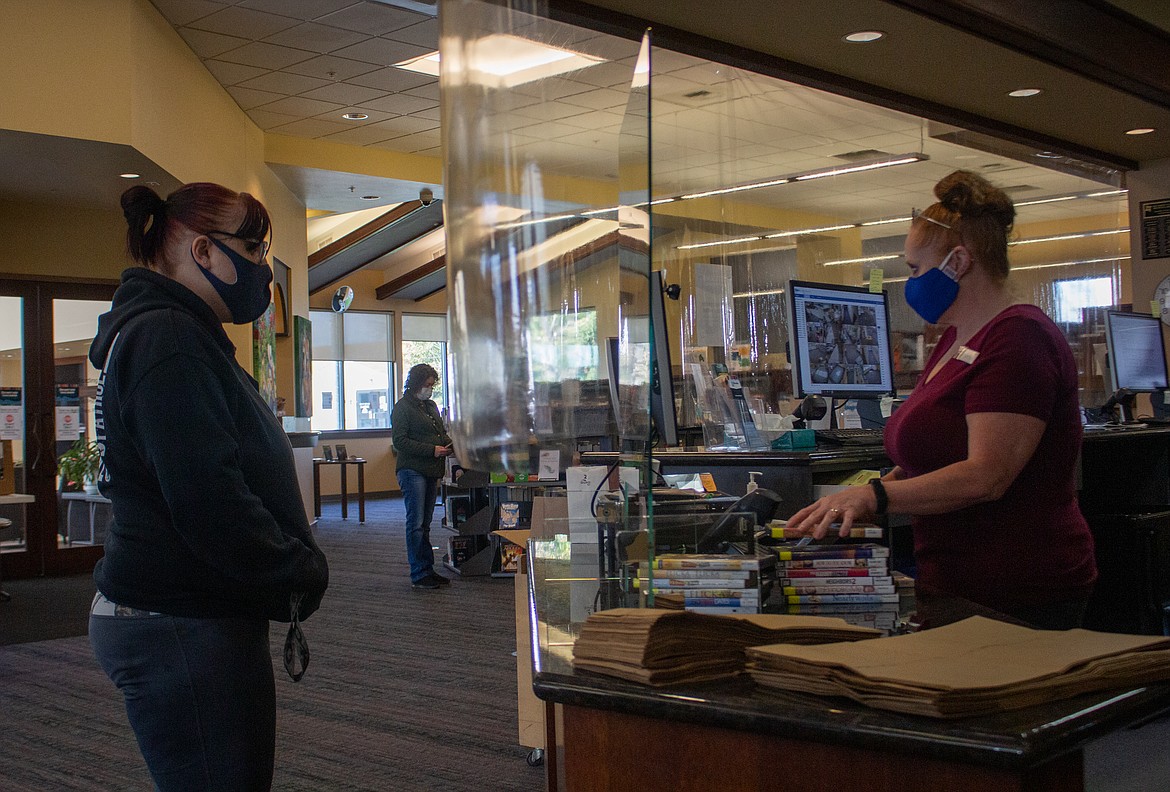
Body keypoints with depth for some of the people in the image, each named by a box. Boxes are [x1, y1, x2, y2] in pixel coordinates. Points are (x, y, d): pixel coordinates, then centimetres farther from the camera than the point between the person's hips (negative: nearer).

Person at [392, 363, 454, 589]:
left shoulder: (431, 406, 18)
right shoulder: (403, 407, -7)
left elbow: (441, 433, 28)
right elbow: (399, 441, -14)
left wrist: (449, 445, 5)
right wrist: (432, 450, -17)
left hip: (431, 472, 8)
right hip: (412, 470, -8)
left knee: (425, 525, 13)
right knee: (416, 524, -7)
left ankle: (428, 570, 17)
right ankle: (418, 575, -4)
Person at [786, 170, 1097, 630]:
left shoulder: (1018, 338, -15)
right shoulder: (955, 341, 17)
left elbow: (986, 476, -24)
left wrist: (875, 496, -29)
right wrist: (857, 497, 6)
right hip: (956, 587, 9)